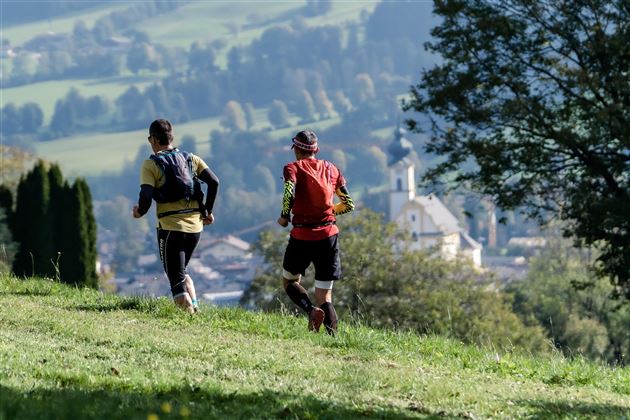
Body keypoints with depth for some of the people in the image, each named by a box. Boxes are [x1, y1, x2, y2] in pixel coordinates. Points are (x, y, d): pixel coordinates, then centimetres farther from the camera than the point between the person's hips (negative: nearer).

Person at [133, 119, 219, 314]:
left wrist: (139, 211, 6)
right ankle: (195, 307, 9)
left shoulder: (151, 164, -5)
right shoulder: (191, 159, 10)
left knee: (176, 279, 1)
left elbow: (146, 196, -15)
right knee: (182, 271, 24)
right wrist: (207, 211, 10)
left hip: (170, 227, -5)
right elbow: (214, 182, 1)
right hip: (195, 226, 5)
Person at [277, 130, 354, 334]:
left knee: (290, 281, 20)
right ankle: (333, 336, -14)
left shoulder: (293, 168, 0)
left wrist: (284, 217, -3)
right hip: (329, 234, 3)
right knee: (325, 296, 7)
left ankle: (311, 310, -9)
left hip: (301, 237, -3)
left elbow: (289, 194, -20)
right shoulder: (331, 169, 11)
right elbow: (348, 205, 12)